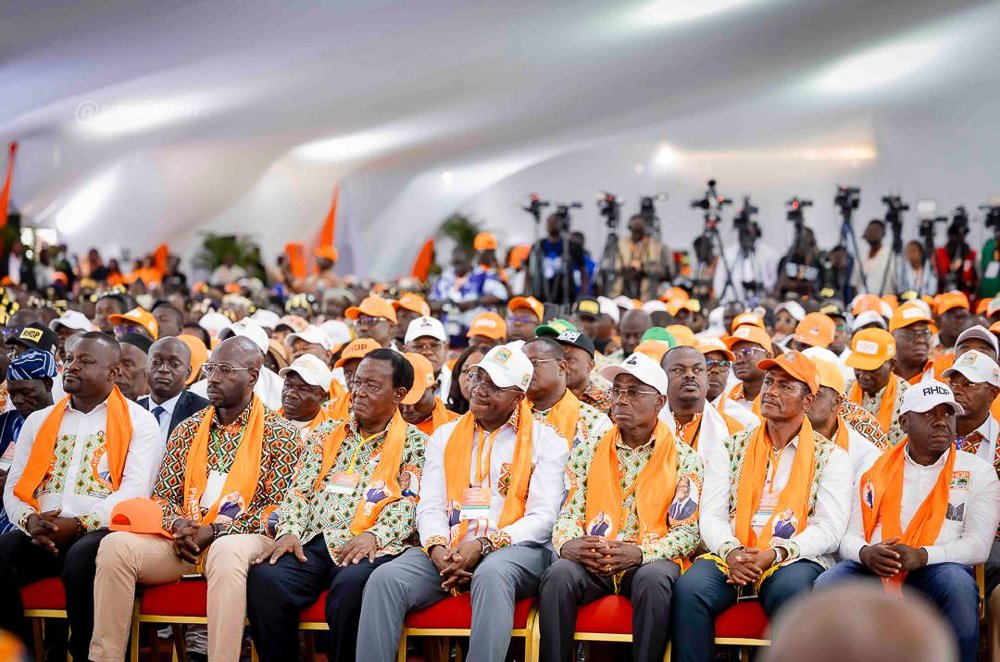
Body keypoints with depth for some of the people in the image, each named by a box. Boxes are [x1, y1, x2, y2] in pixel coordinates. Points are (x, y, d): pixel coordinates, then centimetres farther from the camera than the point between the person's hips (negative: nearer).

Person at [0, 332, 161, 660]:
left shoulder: (139, 422, 7)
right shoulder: (38, 421, 22)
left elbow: (134, 492, -6)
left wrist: (78, 524, -16)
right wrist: (30, 521, -8)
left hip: (101, 531, -4)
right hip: (41, 534, 4)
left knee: (82, 558, -37)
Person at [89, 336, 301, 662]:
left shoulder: (279, 434, 1)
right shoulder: (187, 430, 16)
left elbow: (278, 510, -6)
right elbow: (163, 496, 17)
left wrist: (214, 531, -12)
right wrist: (178, 525, -7)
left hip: (242, 537, -4)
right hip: (185, 538, 5)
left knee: (226, 552, -41)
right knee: (115, 545, -21)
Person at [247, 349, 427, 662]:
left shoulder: (414, 443, 11)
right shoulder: (327, 434, 22)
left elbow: (411, 503, 0)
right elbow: (300, 490, 15)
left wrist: (374, 535, -17)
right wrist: (290, 530, -4)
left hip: (369, 547, -3)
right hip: (313, 543, 4)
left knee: (351, 585, -38)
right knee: (264, 576, -26)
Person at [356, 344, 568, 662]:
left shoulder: (545, 441, 6)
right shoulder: (445, 436, 19)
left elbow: (542, 518, -3)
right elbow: (430, 507, 10)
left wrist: (482, 545, -16)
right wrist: (438, 547, -13)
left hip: (514, 549, -3)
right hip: (449, 549, 4)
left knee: (492, 575, -40)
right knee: (384, 579, -25)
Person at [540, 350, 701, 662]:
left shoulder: (684, 458, 6)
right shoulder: (588, 450, 14)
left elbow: (688, 531, -1)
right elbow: (569, 512, 11)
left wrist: (640, 553, -18)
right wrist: (567, 544, -14)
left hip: (650, 562, -2)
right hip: (590, 563, 2)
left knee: (653, 580, -37)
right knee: (558, 574, -31)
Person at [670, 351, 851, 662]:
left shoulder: (831, 456, 10)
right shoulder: (731, 449, 18)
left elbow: (829, 529, -2)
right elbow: (710, 516, 8)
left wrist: (776, 554, -17)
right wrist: (731, 551, -14)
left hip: (795, 558, -2)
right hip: (731, 555, 2)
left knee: (791, 590, -38)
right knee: (689, 588, -30)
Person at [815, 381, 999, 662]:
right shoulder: (876, 470, 18)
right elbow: (850, 537, 14)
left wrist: (921, 556, -17)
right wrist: (866, 553, -13)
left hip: (937, 569, -1)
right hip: (873, 569, 2)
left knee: (958, 584, -36)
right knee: (827, 584, -29)